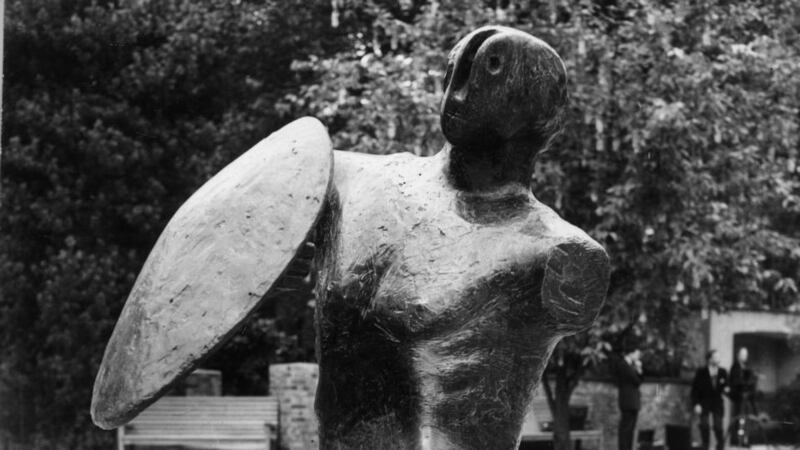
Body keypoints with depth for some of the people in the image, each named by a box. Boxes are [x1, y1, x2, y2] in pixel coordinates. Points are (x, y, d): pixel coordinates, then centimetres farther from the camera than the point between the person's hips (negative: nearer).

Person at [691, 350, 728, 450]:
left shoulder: (722, 372, 3)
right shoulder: (701, 372, -4)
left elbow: (726, 386, 13)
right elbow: (695, 389, -4)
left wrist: (726, 390, -12)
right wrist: (696, 404, -10)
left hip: (717, 403, 1)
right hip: (704, 403, -1)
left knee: (718, 427, -3)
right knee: (704, 426, 1)